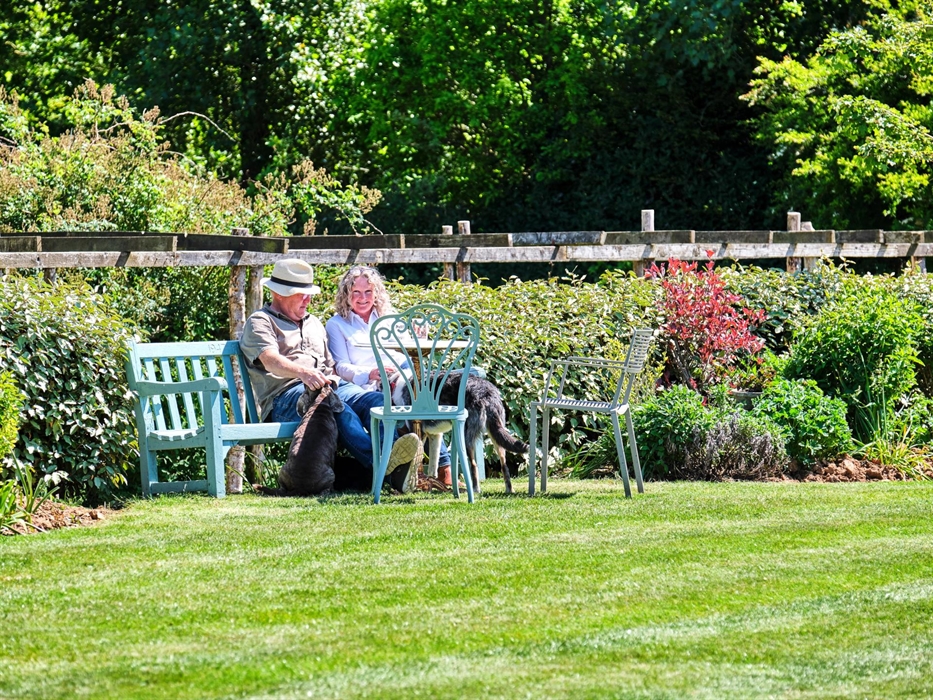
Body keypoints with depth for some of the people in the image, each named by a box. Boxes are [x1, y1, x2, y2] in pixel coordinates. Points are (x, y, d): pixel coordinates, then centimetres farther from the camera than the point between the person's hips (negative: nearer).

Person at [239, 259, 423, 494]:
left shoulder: (314, 323, 35)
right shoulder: (260, 322, 10)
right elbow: (271, 360, -10)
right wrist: (303, 372, -31)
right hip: (286, 395, -6)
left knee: (376, 400, -27)